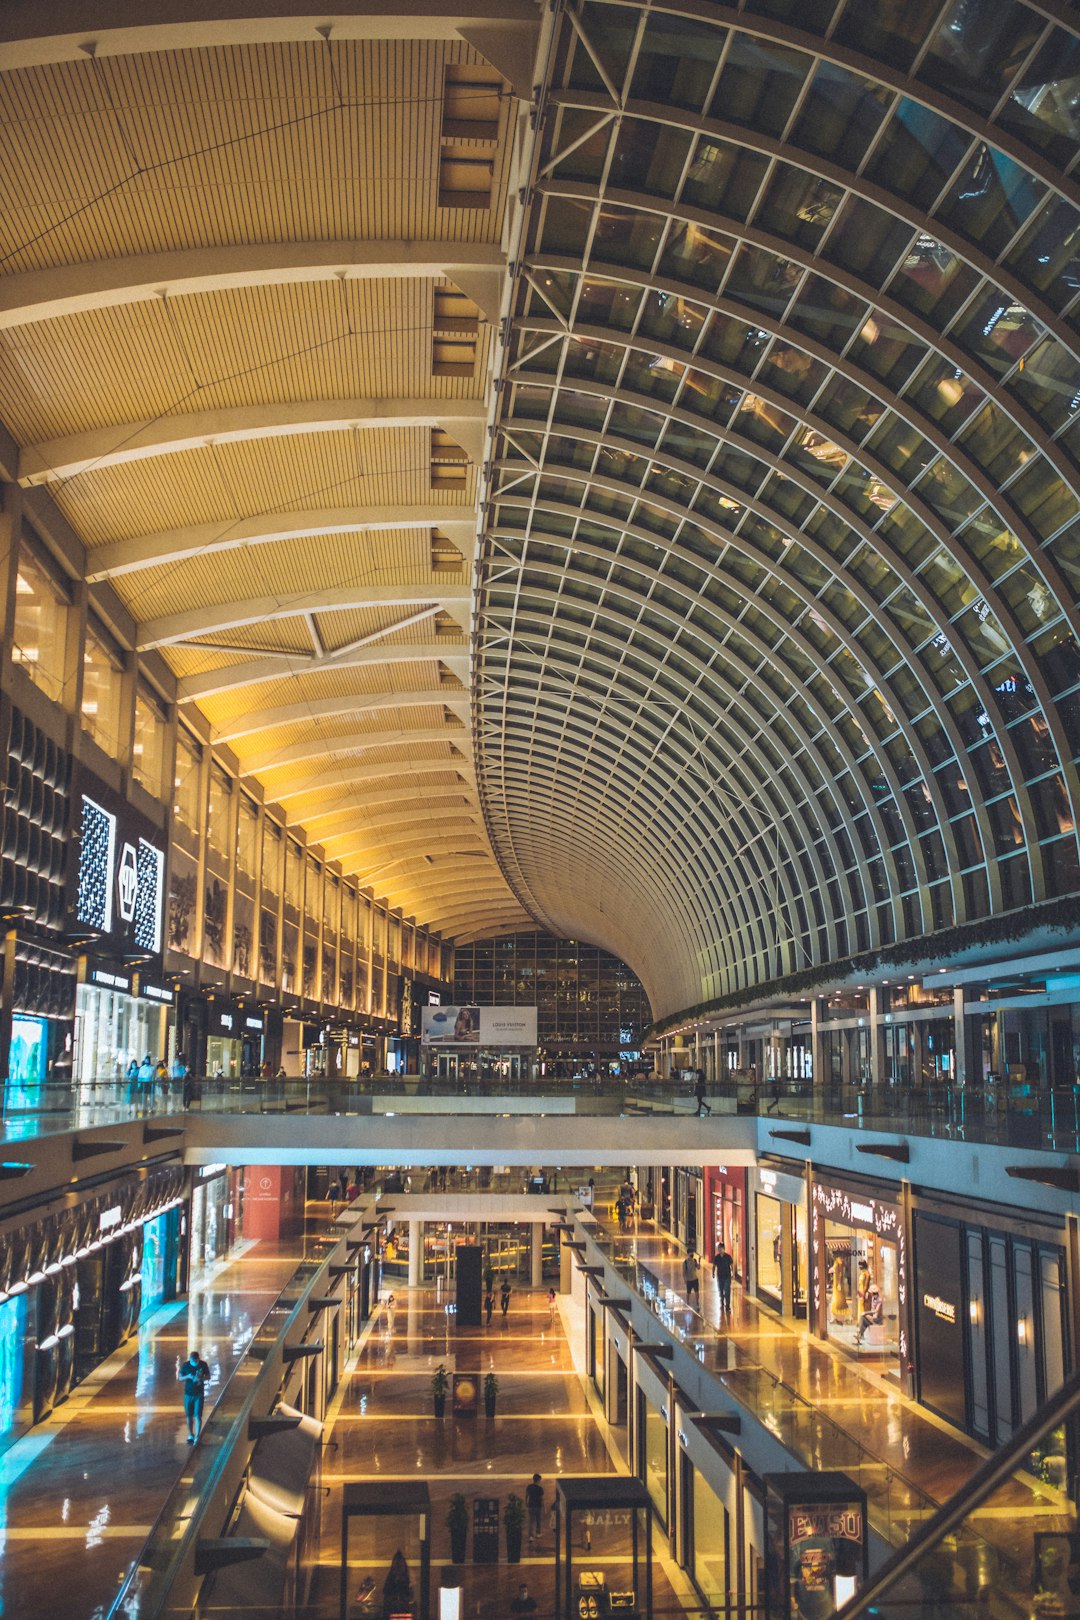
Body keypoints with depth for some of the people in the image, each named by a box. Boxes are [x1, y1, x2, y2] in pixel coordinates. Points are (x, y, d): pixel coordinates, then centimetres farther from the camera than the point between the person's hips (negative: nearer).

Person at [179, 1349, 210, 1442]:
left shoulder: (203, 1365, -7)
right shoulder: (186, 1365, -5)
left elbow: (208, 1377, 3)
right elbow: (180, 1378, 2)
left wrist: (201, 1378, -19)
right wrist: (188, 1376, -19)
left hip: (199, 1393, -2)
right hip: (188, 1393, 2)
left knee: (198, 1416, -8)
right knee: (189, 1416, 11)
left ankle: (197, 1437, -6)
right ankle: (190, 1435, 28)